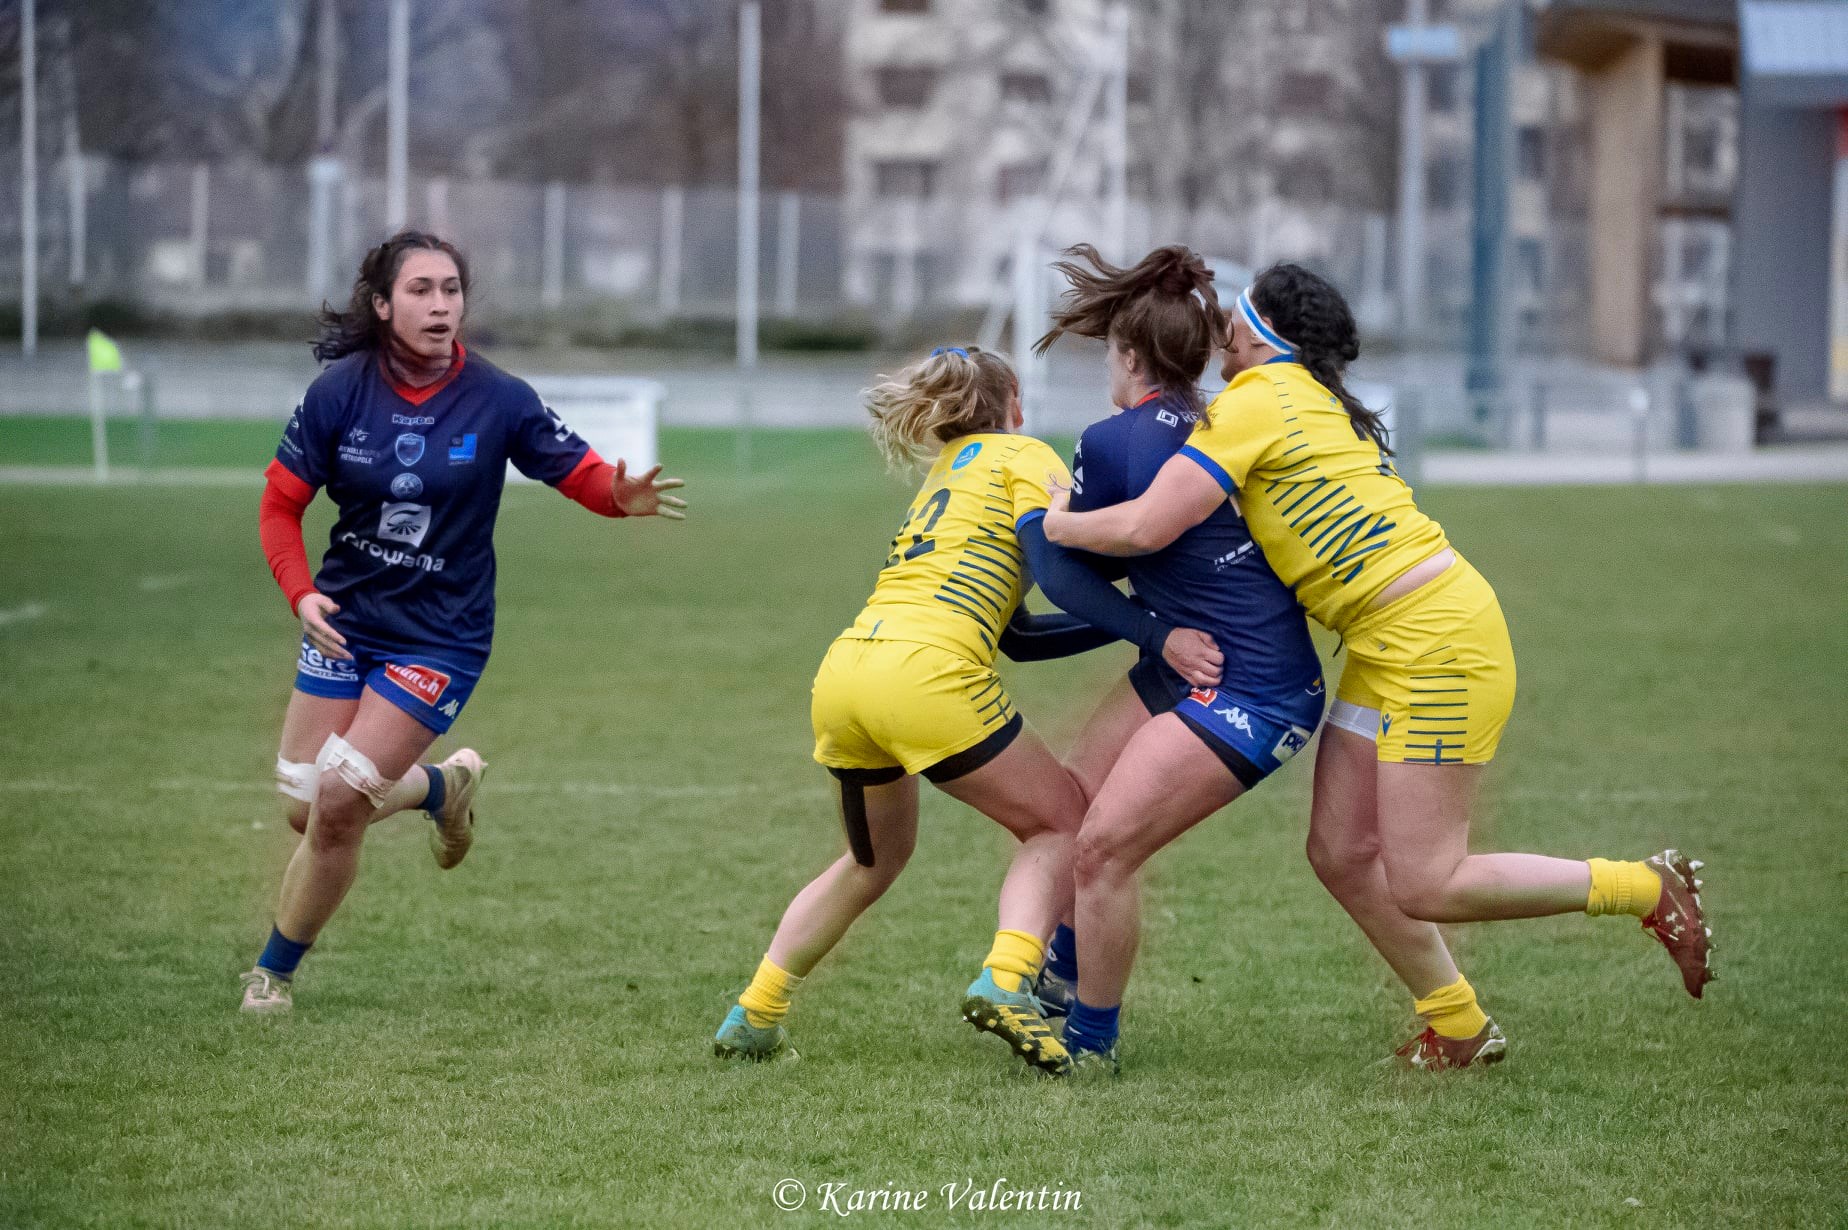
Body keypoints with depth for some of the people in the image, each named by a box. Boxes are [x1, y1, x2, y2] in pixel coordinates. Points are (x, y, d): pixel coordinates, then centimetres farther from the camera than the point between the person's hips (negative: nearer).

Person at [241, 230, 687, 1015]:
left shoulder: (497, 399, -12)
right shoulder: (341, 390, -9)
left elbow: (581, 473, -8)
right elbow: (281, 503, -1)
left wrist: (624, 497, -32)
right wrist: (300, 593, -16)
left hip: (439, 639, -3)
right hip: (345, 619, 3)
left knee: (338, 803, -11)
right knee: (305, 809, 3)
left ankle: (275, 971, 10)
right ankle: (441, 785, 33)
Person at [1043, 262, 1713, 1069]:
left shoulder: (1256, 403, -12)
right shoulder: (1315, 403, 16)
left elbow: (1146, 528, -17)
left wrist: (1057, 524, 1)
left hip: (1439, 642, -10)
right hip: (1385, 652, 10)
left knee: (1425, 887, -10)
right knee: (1342, 856, 8)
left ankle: (1648, 889, 1)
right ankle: (1459, 1030, 17)